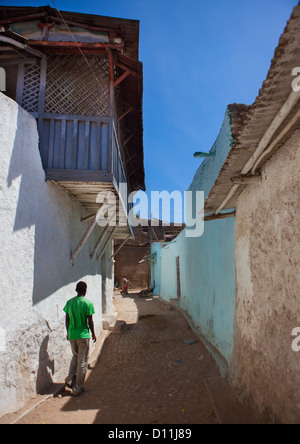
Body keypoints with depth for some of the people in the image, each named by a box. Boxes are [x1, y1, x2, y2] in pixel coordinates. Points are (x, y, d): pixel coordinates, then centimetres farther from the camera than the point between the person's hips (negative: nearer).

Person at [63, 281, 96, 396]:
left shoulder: (69, 302, -1)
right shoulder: (88, 303, -13)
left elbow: (67, 320, 6)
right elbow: (90, 321, -9)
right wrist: (93, 334, 5)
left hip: (72, 335, 4)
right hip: (83, 335, -4)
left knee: (75, 357, 26)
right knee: (82, 362, 8)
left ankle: (70, 380, 18)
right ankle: (77, 389, 15)